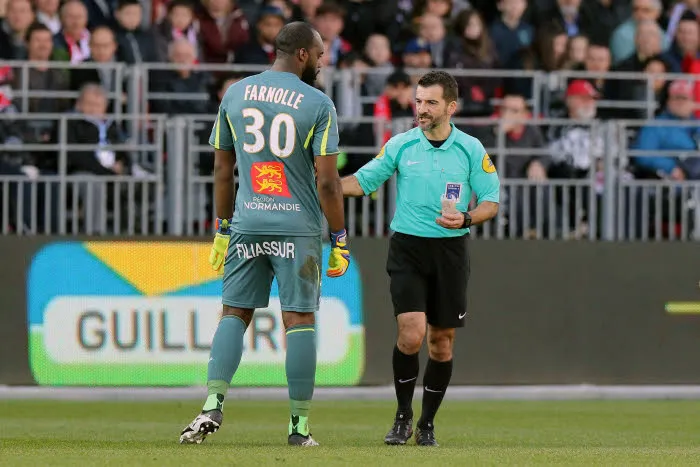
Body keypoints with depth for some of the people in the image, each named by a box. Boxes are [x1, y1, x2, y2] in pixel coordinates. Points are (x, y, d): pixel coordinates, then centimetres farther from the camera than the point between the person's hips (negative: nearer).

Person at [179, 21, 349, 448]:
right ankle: (299, 424, 5)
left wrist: (223, 229, 20)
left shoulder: (235, 94, 7)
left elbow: (222, 169, 12)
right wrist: (339, 241, -1)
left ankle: (213, 405, -5)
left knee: (235, 313, 10)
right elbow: (327, 182, -8)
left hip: (247, 224, 3)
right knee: (300, 320, 2)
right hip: (297, 227, -3)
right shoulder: (318, 104, -6)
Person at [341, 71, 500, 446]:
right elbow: (362, 182, 8)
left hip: (450, 250, 1)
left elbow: (491, 202, 1)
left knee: (441, 343, 5)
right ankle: (403, 416, 4)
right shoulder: (400, 145, 1)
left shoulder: (471, 150, -1)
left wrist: (466, 218, -18)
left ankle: (427, 425, 20)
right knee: (411, 334, -16)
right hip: (407, 249, -1)